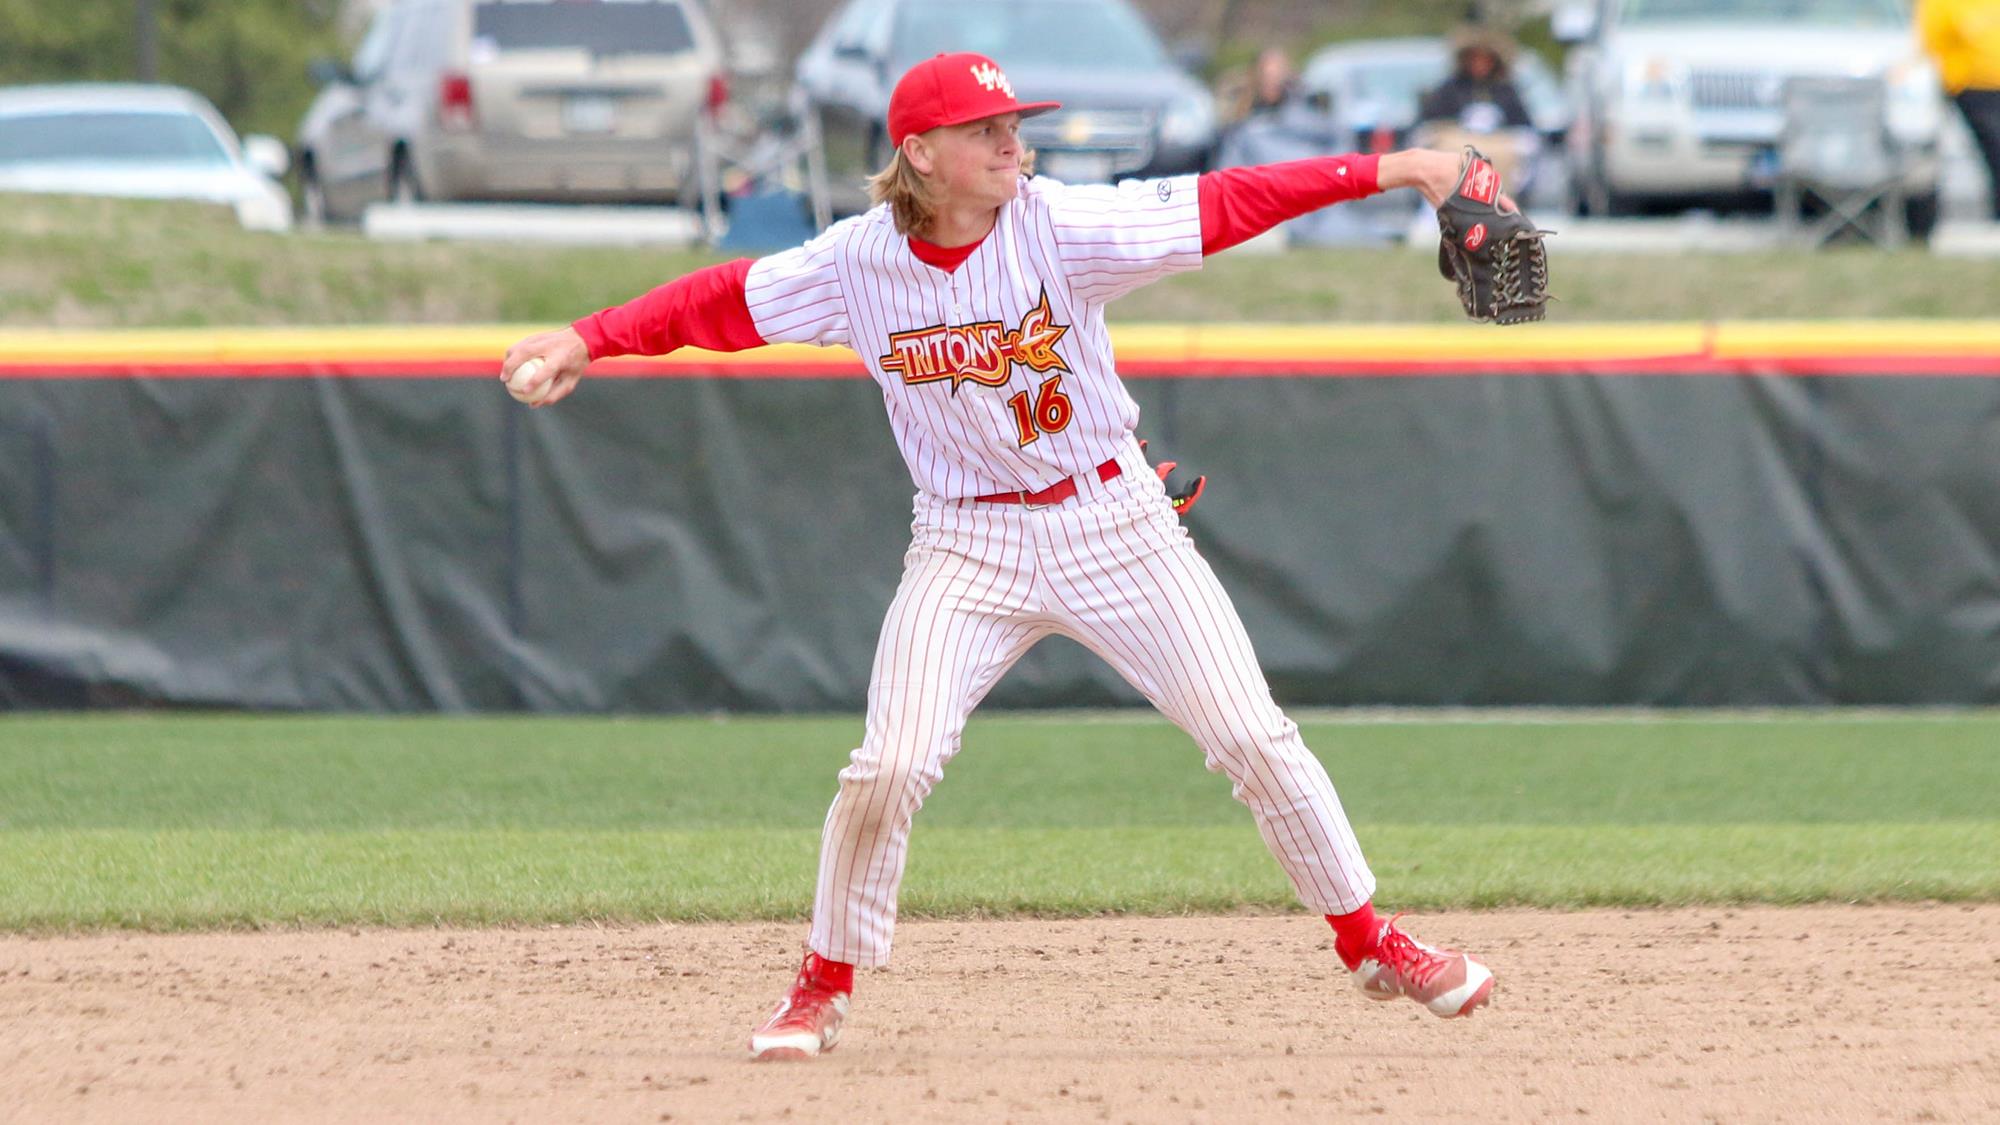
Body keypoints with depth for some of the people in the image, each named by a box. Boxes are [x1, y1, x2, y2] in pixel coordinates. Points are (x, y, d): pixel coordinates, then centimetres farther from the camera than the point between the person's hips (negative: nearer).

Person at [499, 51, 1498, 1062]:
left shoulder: (1061, 227, -16)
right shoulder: (857, 264, -10)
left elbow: (1222, 206, -20)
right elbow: (721, 301, -3)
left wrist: (1379, 171, -27)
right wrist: (587, 339, -15)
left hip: (1112, 519, 0)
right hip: (967, 548, 0)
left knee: (1256, 741, -1)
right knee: (889, 768, -12)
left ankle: (1370, 942, 17)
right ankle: (823, 988, 9)